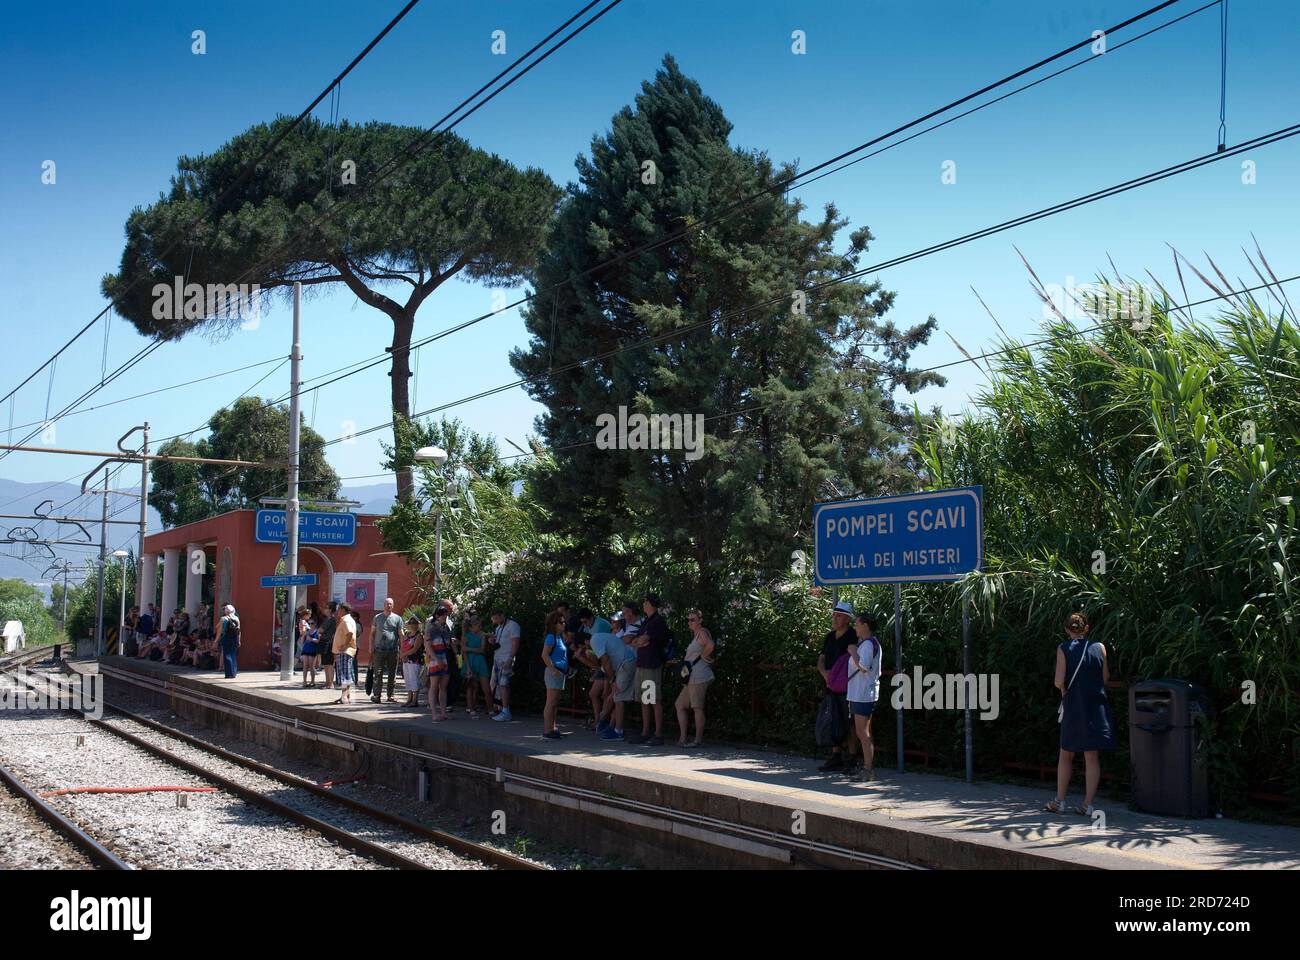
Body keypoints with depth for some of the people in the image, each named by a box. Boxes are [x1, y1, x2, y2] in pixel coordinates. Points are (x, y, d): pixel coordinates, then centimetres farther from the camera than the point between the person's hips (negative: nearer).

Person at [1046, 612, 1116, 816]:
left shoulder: (1063, 648, -6)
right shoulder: (1099, 647, 1)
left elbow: (1059, 682, -11)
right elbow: (1105, 678, 5)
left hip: (1073, 707, -1)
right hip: (1097, 706, 2)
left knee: (1066, 755, 12)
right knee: (1092, 757, 5)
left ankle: (1059, 801, 16)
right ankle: (1088, 804, 4)